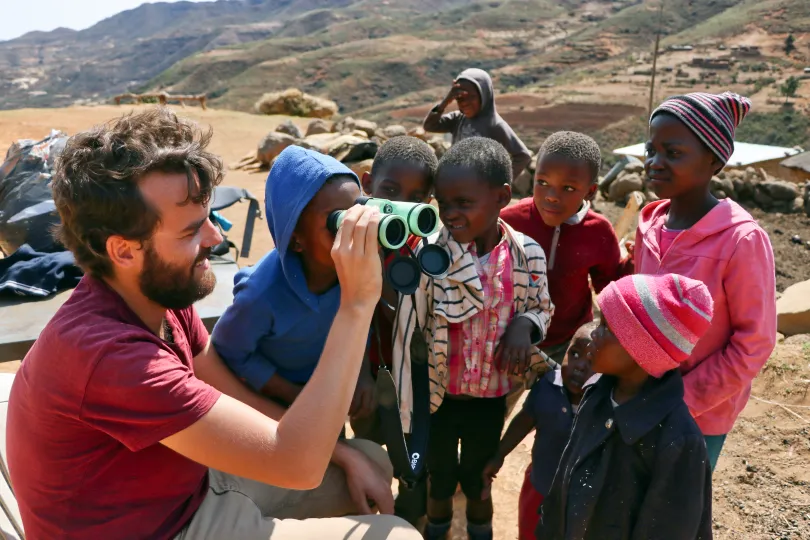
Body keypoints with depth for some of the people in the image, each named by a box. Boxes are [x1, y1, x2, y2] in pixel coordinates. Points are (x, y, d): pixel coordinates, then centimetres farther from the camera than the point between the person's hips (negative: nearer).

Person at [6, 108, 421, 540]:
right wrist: (357, 304, -34)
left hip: (190, 487, 8)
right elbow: (297, 463, -34)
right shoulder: (105, 351, -35)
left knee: (370, 463, 13)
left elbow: (238, 398, 4)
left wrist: (343, 451, -3)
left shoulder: (162, 295, -6)